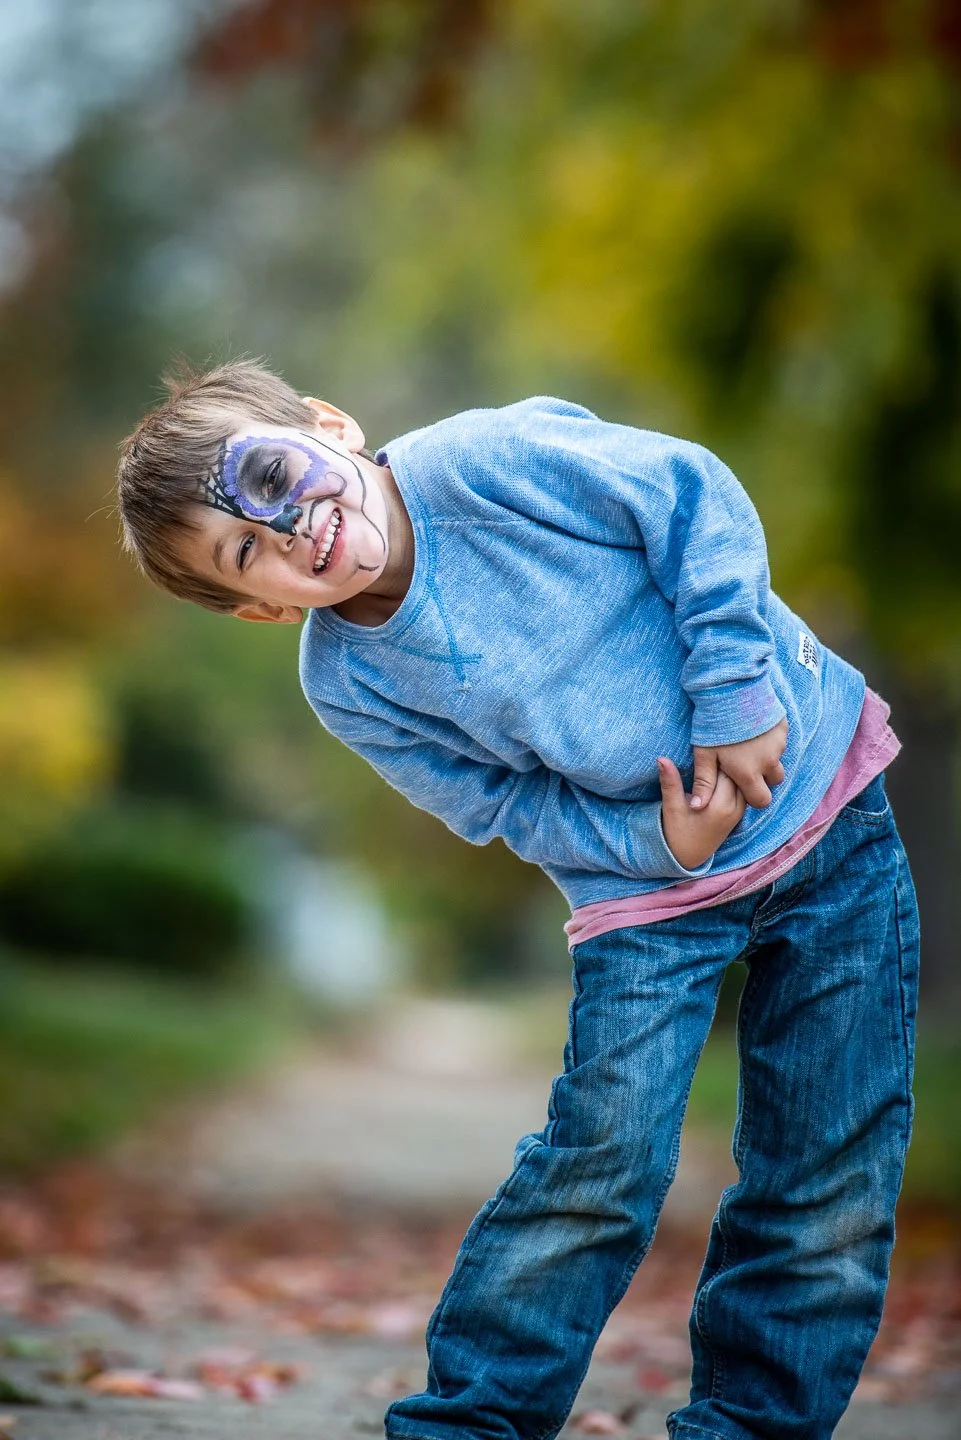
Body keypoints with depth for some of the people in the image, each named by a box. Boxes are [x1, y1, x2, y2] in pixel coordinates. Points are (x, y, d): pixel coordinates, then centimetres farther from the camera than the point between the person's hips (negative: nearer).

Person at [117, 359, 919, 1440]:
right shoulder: (349, 686, -12)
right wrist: (657, 842, -19)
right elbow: (509, 807, -5)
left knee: (832, 1174, 1)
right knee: (603, 1157, -12)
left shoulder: (493, 457, -21)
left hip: (821, 789, 0)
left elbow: (697, 499, -12)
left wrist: (733, 687, -18)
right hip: (647, 890, 0)